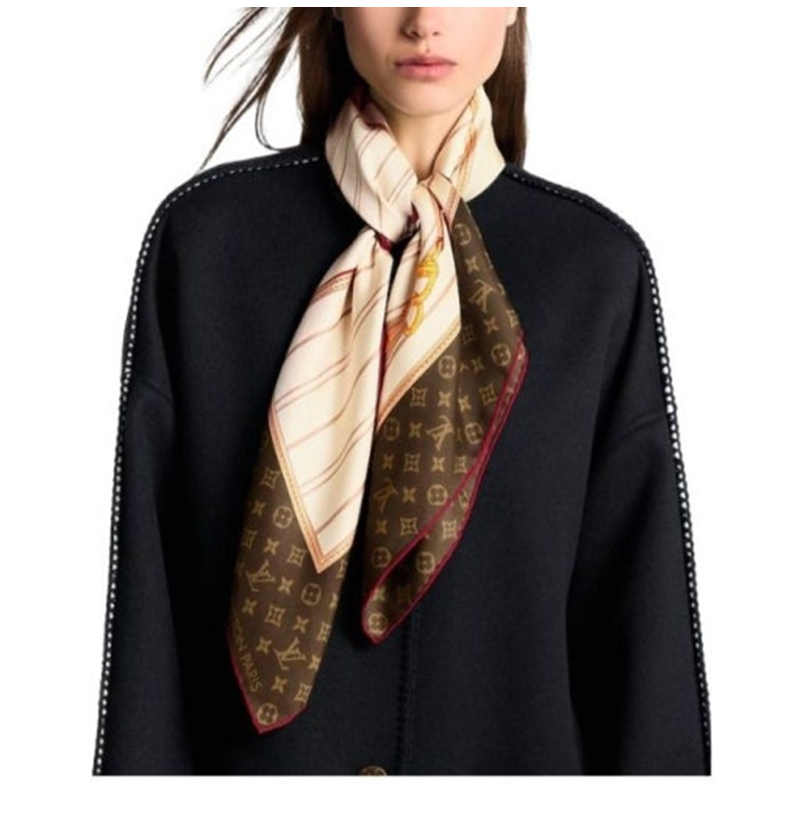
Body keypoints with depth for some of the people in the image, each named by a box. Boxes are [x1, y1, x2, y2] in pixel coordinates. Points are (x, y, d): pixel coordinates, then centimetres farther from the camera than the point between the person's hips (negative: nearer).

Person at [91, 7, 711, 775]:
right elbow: (149, 576, -8)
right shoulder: (204, 235, -9)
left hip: (519, 742, 1)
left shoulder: (598, 266, -7)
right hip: (255, 753, 0)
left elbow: (637, 596, -5)